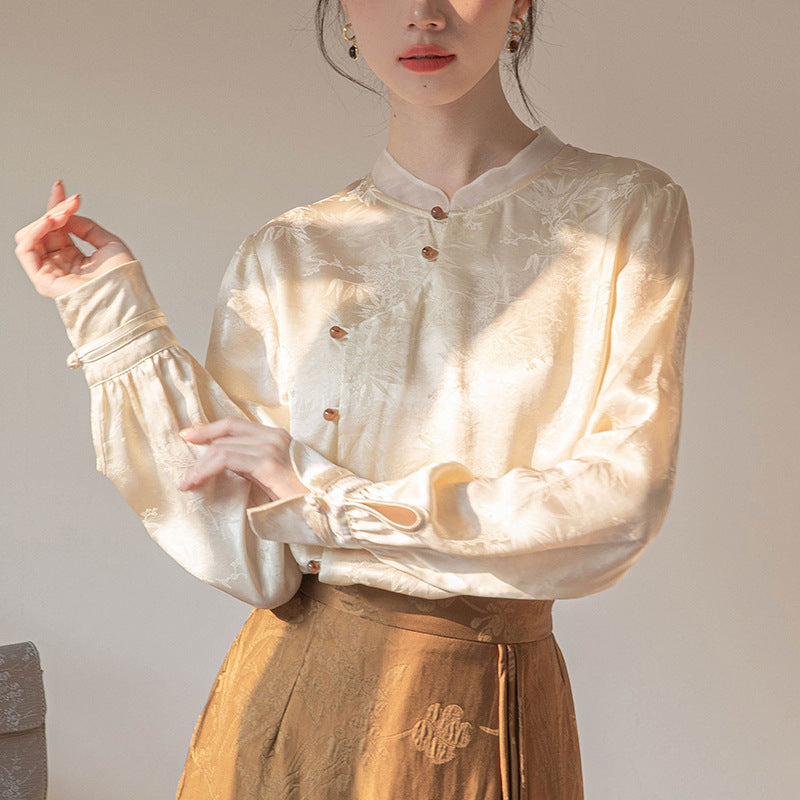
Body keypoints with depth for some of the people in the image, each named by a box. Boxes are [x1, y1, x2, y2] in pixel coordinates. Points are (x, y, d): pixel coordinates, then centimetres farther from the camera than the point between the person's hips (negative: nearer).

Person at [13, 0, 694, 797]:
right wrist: (119, 323, -8)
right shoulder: (283, 255, 0)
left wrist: (332, 501, -12)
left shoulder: (628, 210, -5)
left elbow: (619, 503, -13)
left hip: (491, 724, -1)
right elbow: (250, 564, -7)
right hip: (290, 692, 2)